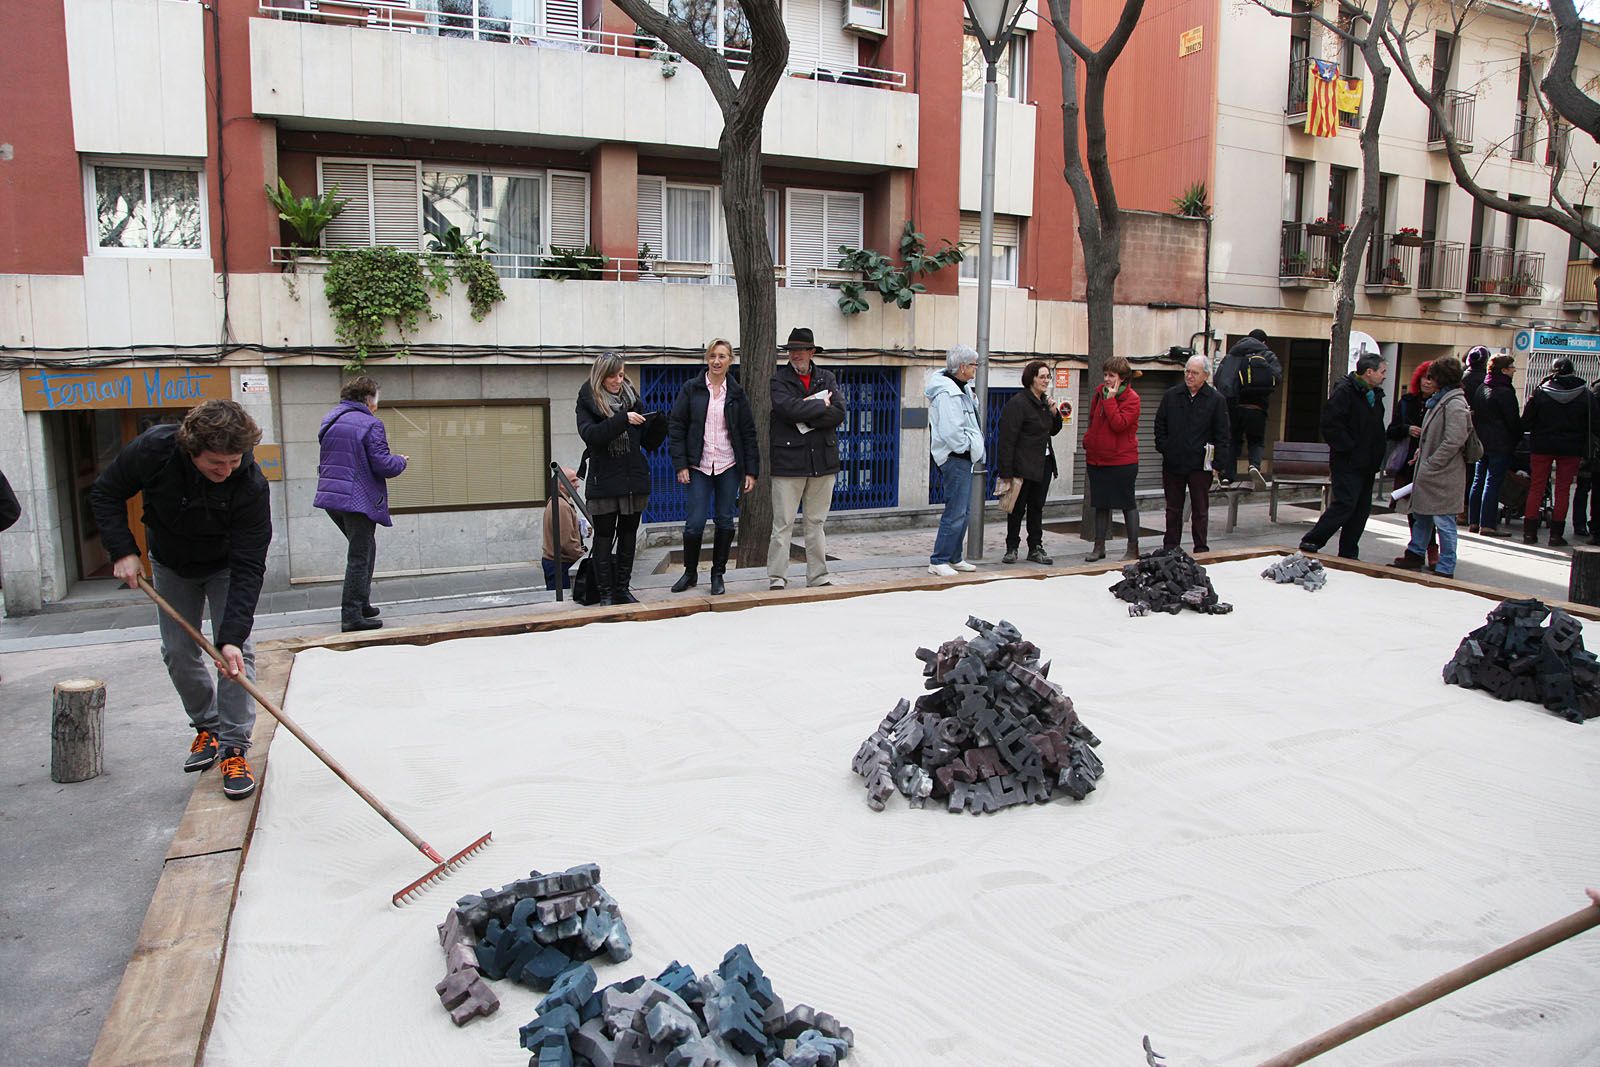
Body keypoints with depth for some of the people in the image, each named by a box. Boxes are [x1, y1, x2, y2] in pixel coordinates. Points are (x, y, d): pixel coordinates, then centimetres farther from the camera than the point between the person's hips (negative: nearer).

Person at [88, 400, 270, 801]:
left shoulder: (250, 484, -35)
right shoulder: (154, 449, -30)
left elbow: (247, 567, -34)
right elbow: (105, 493, -10)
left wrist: (232, 635, -40)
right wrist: (122, 550, -21)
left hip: (226, 567, -2)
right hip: (170, 565, 3)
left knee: (236, 650, -13)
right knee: (178, 652, 5)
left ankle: (234, 748, -7)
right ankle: (207, 728, 25)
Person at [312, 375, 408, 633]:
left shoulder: (330, 419, 13)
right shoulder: (370, 424, -12)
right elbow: (383, 465, -17)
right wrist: (400, 461, 4)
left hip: (330, 496, 8)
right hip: (359, 500, -8)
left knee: (365, 548, 23)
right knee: (359, 558, -1)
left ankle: (362, 604, 27)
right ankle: (352, 616, 0)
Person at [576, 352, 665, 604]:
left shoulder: (632, 397, 8)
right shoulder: (588, 402, -2)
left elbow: (649, 442, 8)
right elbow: (590, 434, -20)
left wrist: (657, 424, -12)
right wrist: (622, 420, -26)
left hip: (634, 480, 4)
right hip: (603, 482, -4)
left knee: (628, 536, 11)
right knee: (604, 537, 3)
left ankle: (622, 589, 21)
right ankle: (605, 593, 9)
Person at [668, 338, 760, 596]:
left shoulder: (736, 393, 6)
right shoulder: (691, 389, 2)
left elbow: (748, 433, 7)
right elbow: (676, 427, 0)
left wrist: (751, 471, 1)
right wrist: (680, 464, -8)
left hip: (729, 467, 2)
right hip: (699, 467, -1)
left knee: (725, 521, 4)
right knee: (695, 523, -6)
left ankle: (718, 575, 18)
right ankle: (690, 572, 16)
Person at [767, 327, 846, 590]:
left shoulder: (827, 379, 12)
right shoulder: (778, 380, 2)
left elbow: (839, 413, -3)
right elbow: (789, 408, -17)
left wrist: (805, 416, -12)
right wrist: (821, 405, -6)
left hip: (822, 460, 3)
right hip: (788, 461, -3)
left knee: (815, 523, 11)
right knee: (783, 524, -2)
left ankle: (818, 577, 17)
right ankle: (777, 580, 3)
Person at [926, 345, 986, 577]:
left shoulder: (961, 388, 14)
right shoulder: (947, 393, -19)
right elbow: (951, 431, -25)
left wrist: (973, 400, 11)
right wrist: (968, 446, -13)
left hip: (964, 457, 11)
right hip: (955, 458, -11)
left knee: (963, 511, 15)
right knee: (955, 512, -9)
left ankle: (954, 558, 24)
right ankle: (938, 562, -3)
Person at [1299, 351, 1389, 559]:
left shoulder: (1375, 395, 16)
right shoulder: (1345, 391, -11)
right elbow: (1331, 424, -20)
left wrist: (1376, 459, 14)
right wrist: (1348, 448, -19)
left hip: (1366, 465, 9)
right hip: (1347, 464, -9)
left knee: (1362, 509, 9)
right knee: (1345, 505, -14)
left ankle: (1348, 554, 15)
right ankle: (1310, 543, -6)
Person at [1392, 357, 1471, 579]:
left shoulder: (1455, 404, -16)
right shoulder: (1440, 400, 15)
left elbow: (1453, 441, -22)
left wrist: (1430, 464, -18)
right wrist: (1423, 450, 11)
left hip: (1443, 475, -10)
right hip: (1430, 472, 10)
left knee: (1443, 521, -3)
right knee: (1421, 515, 19)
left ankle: (1445, 569, 4)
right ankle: (1415, 555, 31)